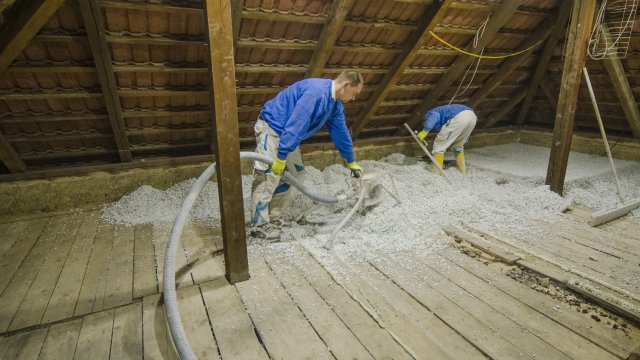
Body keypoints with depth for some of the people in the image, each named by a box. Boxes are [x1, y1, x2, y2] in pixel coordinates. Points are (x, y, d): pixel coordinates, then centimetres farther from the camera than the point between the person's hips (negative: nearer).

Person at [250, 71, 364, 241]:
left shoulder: (335, 104, 6)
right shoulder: (316, 92, -26)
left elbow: (341, 132, 16)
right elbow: (295, 125, -31)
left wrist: (351, 162, 23)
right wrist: (281, 157, -30)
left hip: (287, 134, 10)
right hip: (271, 129, -10)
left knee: (295, 175, 9)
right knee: (268, 178, -9)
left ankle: (273, 218, 18)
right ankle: (259, 226, 2)